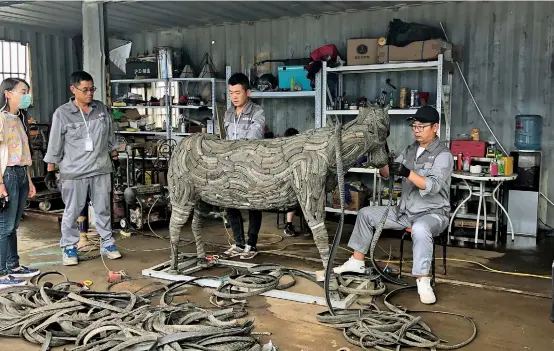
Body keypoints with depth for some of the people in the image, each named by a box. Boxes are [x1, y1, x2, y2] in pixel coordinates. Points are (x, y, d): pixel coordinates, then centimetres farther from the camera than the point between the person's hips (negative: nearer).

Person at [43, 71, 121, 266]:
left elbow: (110, 135, 13)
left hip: (101, 169, 3)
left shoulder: (101, 108, 3)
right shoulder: (62, 114, -8)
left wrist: (115, 157, 16)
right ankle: (69, 247, 20)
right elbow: (55, 145, -4)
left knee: (103, 209, 11)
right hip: (74, 172, -3)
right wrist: (51, 171, -3)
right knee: (72, 211, 5)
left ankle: (107, 244, 22)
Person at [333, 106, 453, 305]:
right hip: (404, 212, 8)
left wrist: (408, 173, -39)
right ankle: (357, 262, 15)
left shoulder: (443, 155, -12)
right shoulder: (409, 151, 10)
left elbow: (433, 186, -27)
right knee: (365, 214, 7)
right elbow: (387, 173, 4)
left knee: (420, 229, -42)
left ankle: (423, 281, -33)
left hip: (433, 213, -7)